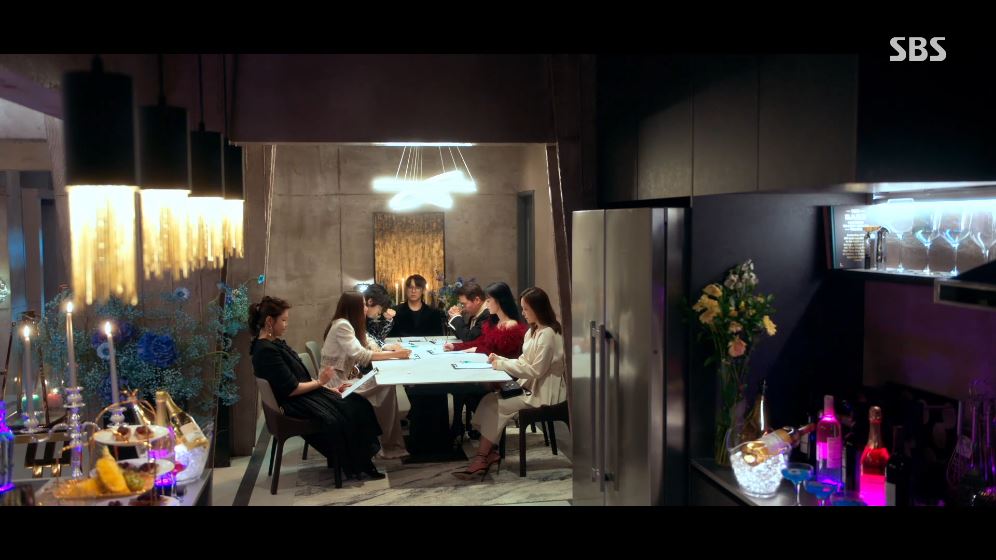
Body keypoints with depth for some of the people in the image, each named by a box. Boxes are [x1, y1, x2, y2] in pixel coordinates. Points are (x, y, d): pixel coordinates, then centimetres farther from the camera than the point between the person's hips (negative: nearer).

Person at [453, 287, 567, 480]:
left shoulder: (548, 334, -17)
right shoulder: (533, 331, 14)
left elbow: (536, 369, -20)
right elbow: (524, 362, 14)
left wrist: (502, 364, -15)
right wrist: (500, 360, -1)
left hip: (543, 394, -9)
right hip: (531, 387, 9)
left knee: (496, 405, -16)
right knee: (489, 399, -9)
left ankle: (481, 459, -6)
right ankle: (489, 451, -8)